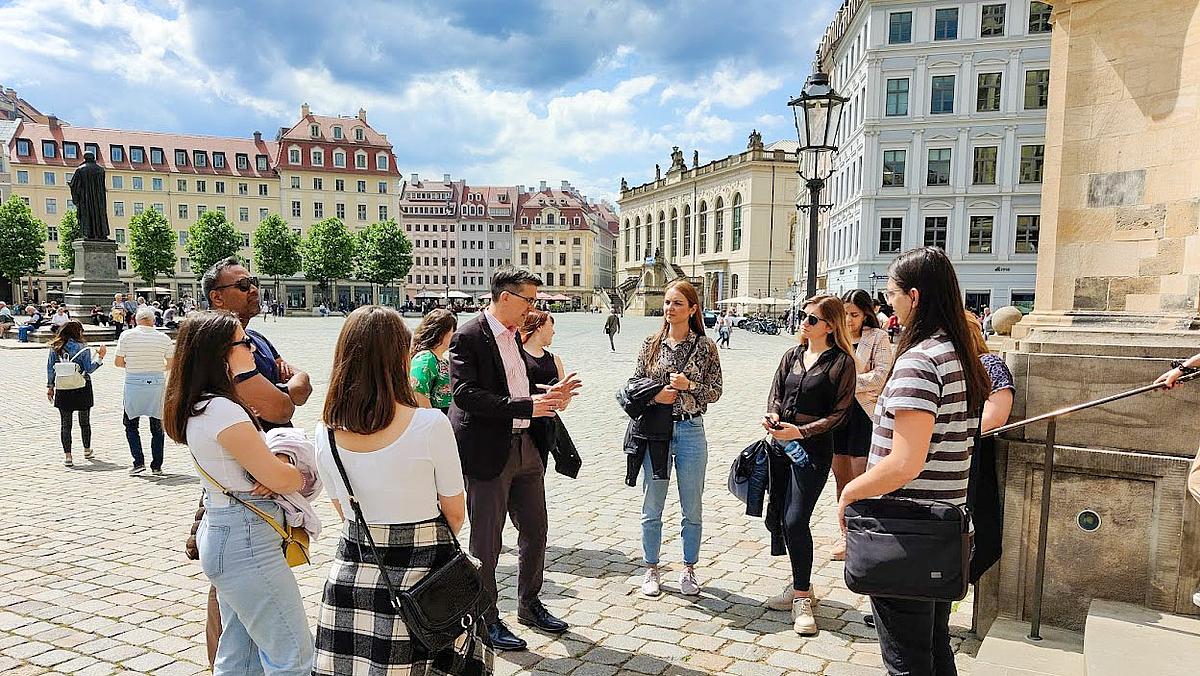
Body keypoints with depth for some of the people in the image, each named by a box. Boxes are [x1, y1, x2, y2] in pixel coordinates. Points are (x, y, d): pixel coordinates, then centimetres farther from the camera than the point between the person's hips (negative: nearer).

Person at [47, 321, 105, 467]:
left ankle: (67, 455, -1)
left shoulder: (55, 348, 2)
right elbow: (89, 368, -9)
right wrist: (100, 357, -1)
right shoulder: (83, 348, -7)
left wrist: (50, 387, 10)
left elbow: (50, 368, 4)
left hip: (62, 389, 2)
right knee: (85, 421, 14)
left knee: (65, 423, 5)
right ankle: (87, 450, 29)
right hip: (82, 389, -2)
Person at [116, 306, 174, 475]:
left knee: (131, 424, 14)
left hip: (134, 384, -1)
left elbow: (118, 362, 1)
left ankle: (139, 462, 2)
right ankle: (157, 466, 12)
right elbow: (171, 364, 3)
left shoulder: (126, 335, -3)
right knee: (157, 426, 10)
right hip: (157, 383, 1)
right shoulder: (163, 338, -1)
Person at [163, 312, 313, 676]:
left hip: (221, 532, 10)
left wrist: (277, 468, -7)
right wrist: (299, 476, 3)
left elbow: (258, 460, 16)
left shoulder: (201, 406, 10)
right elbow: (279, 478, -19)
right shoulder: (222, 409, -21)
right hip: (246, 539, -10)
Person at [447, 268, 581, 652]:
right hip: (488, 453, -8)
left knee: (535, 531, 17)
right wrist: (526, 406, -26)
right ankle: (486, 621, 22)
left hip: (524, 447, 8)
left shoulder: (513, 335, 12)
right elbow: (465, 393, -23)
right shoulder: (468, 337, -14)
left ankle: (529, 605, 36)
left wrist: (549, 395, 0)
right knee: (487, 542, 5)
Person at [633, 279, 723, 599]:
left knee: (692, 509, 9)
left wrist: (689, 385, -16)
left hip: (691, 431, -1)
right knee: (652, 508, 8)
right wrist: (654, 395, -12)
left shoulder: (705, 346, -1)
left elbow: (715, 391, 0)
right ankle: (651, 569, 24)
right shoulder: (651, 344, 3)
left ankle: (688, 570, 26)